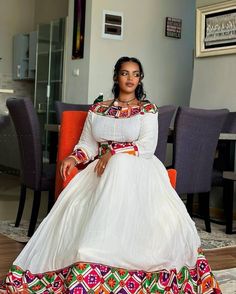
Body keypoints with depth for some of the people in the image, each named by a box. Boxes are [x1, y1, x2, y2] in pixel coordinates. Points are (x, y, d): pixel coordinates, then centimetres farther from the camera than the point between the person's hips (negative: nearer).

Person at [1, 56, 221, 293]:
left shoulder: (147, 110, 7)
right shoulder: (97, 110, 17)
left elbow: (147, 147, -6)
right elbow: (87, 143, 14)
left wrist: (113, 153, -17)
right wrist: (73, 158, -8)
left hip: (136, 167, -3)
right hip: (103, 168, 4)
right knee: (74, 204, -27)